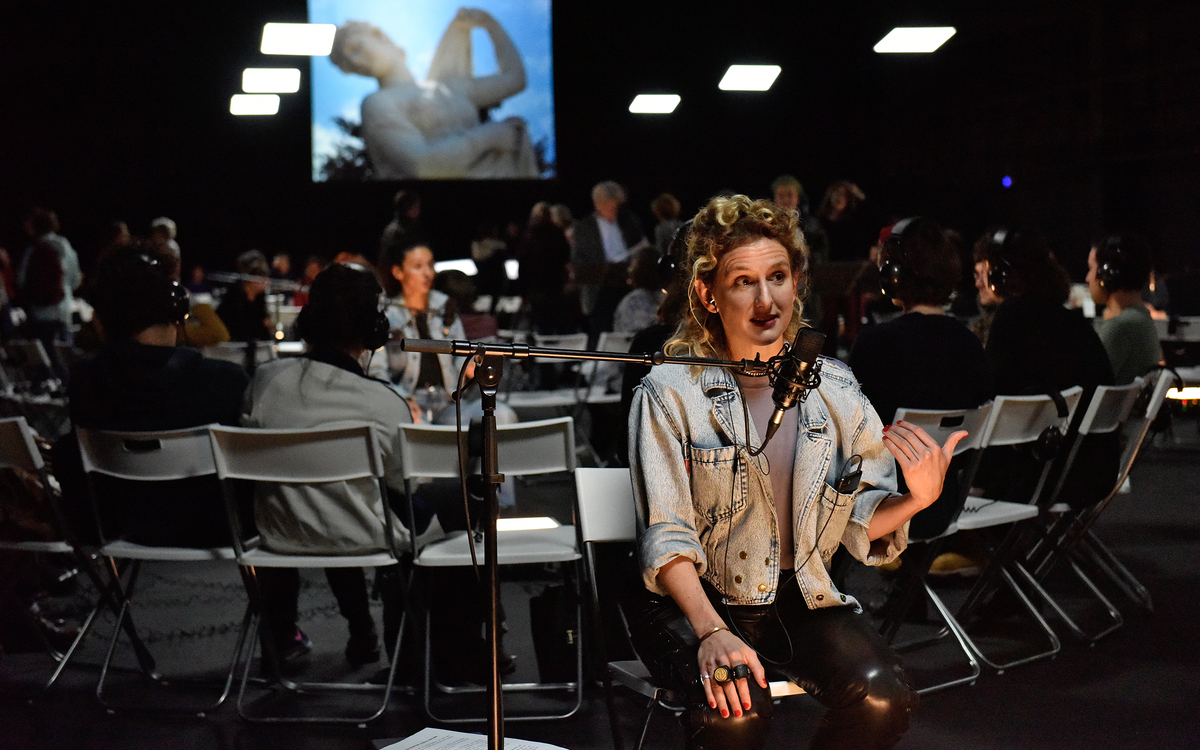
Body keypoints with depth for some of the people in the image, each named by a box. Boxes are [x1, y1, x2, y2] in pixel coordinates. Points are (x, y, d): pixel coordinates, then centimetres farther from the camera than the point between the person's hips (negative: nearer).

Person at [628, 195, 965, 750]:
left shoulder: (833, 388, 4)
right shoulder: (670, 393, -7)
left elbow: (860, 519, 6)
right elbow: (666, 536, -12)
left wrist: (916, 498, -16)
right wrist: (711, 632, -27)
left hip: (801, 597, 4)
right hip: (696, 599, -3)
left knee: (882, 697, -22)